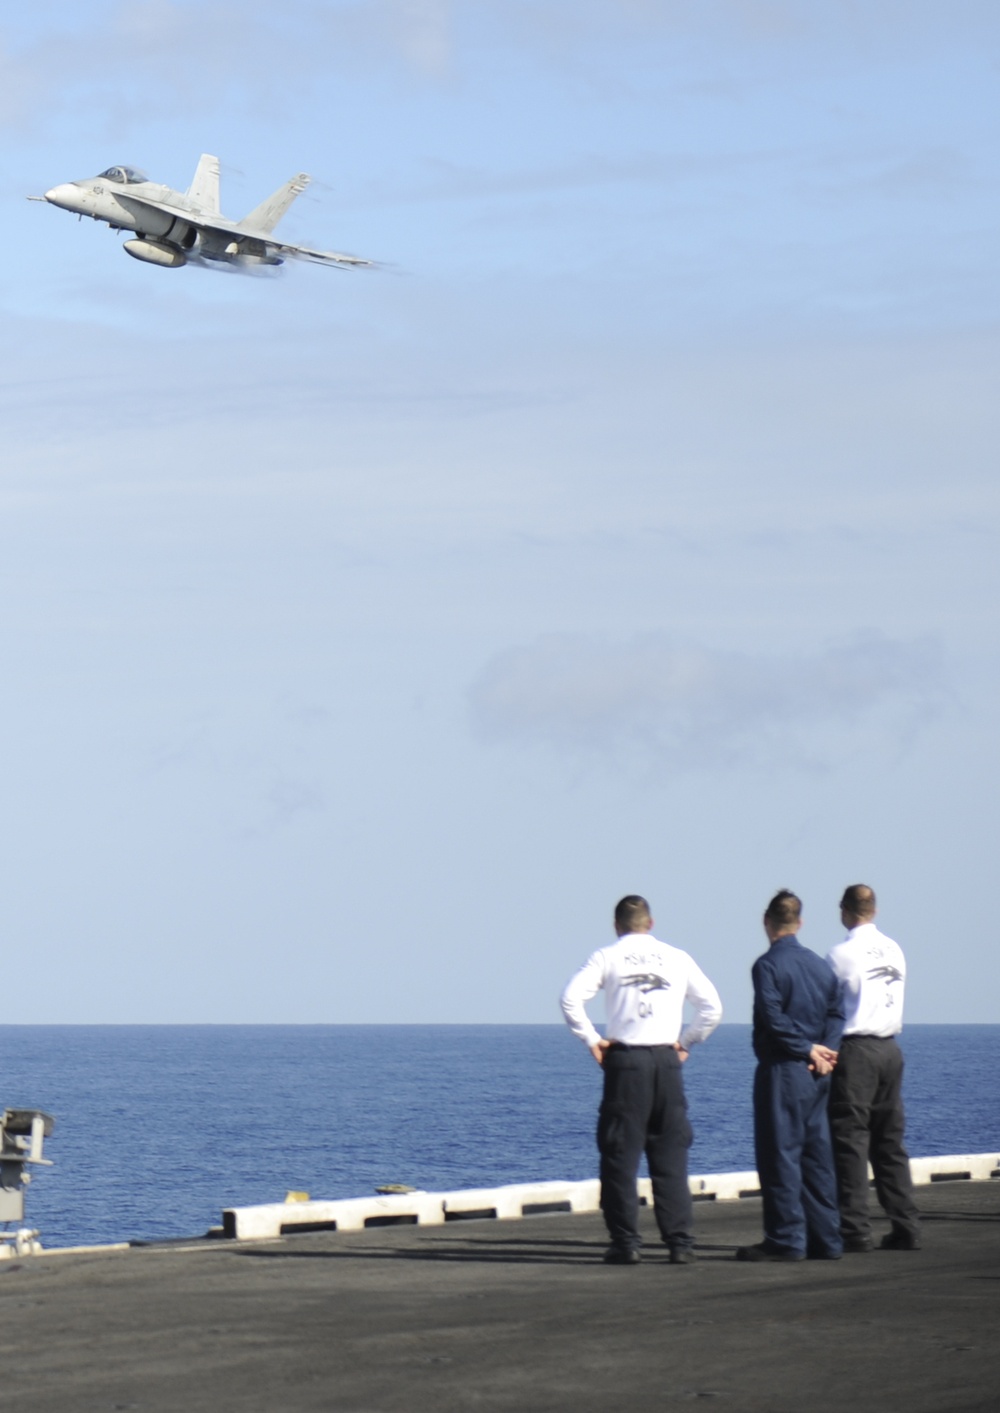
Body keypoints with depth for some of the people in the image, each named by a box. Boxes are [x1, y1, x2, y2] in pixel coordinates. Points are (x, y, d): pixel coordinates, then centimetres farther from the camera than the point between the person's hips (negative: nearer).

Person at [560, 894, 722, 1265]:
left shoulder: (607, 957, 2)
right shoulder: (677, 958, 9)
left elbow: (570, 998, -10)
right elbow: (712, 1006, 8)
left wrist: (591, 1039, -1)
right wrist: (685, 1041, 14)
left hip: (625, 1059, -2)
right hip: (667, 1060, 2)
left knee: (621, 1155, 3)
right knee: (671, 1156, 7)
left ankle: (625, 1243, 0)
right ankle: (680, 1242, 3)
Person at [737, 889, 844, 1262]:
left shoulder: (767, 964, -9)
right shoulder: (820, 965, 12)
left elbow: (773, 1018, -17)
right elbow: (836, 1012, 9)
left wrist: (809, 1049, -10)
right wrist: (823, 1051, -2)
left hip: (782, 1070, -7)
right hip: (816, 1075, 7)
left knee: (780, 1154, -4)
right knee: (817, 1155, 10)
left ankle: (786, 1240, -6)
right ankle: (826, 1240, 12)